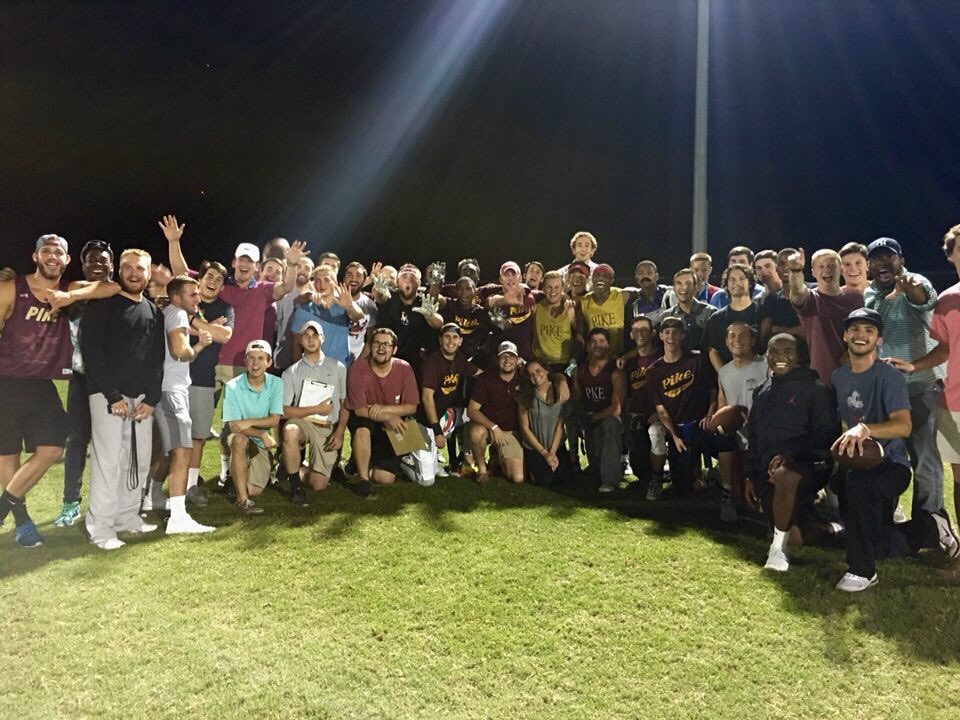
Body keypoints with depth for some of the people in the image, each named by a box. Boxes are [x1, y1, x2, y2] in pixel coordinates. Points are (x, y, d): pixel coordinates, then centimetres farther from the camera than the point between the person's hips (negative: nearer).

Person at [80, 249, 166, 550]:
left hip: (142, 398, 6)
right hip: (108, 394, -5)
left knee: (140, 459, 7)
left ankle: (127, 515, 19)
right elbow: (91, 350, -9)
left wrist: (151, 399, 2)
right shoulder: (102, 304, -1)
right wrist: (112, 395, -14)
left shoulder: (153, 312, 15)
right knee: (108, 459, -9)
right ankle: (100, 526, -1)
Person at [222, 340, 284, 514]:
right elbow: (233, 425, -18)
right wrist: (263, 434, -30)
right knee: (240, 440, -39)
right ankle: (242, 499, -28)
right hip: (234, 437, -2)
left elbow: (274, 420, -11)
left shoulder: (276, 384, -9)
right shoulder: (232, 387, -17)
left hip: (260, 443, 3)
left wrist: (249, 422, -26)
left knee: (254, 490, -10)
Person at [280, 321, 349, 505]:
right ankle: (295, 485, -18)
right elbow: (284, 410, -6)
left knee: (319, 485, -10)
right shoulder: (291, 372, 2)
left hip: (328, 428, 1)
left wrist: (340, 432, -5)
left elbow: (345, 403, 7)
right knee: (289, 431, -39)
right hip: (302, 422, 0)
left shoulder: (337, 367, 5)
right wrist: (317, 409, -12)